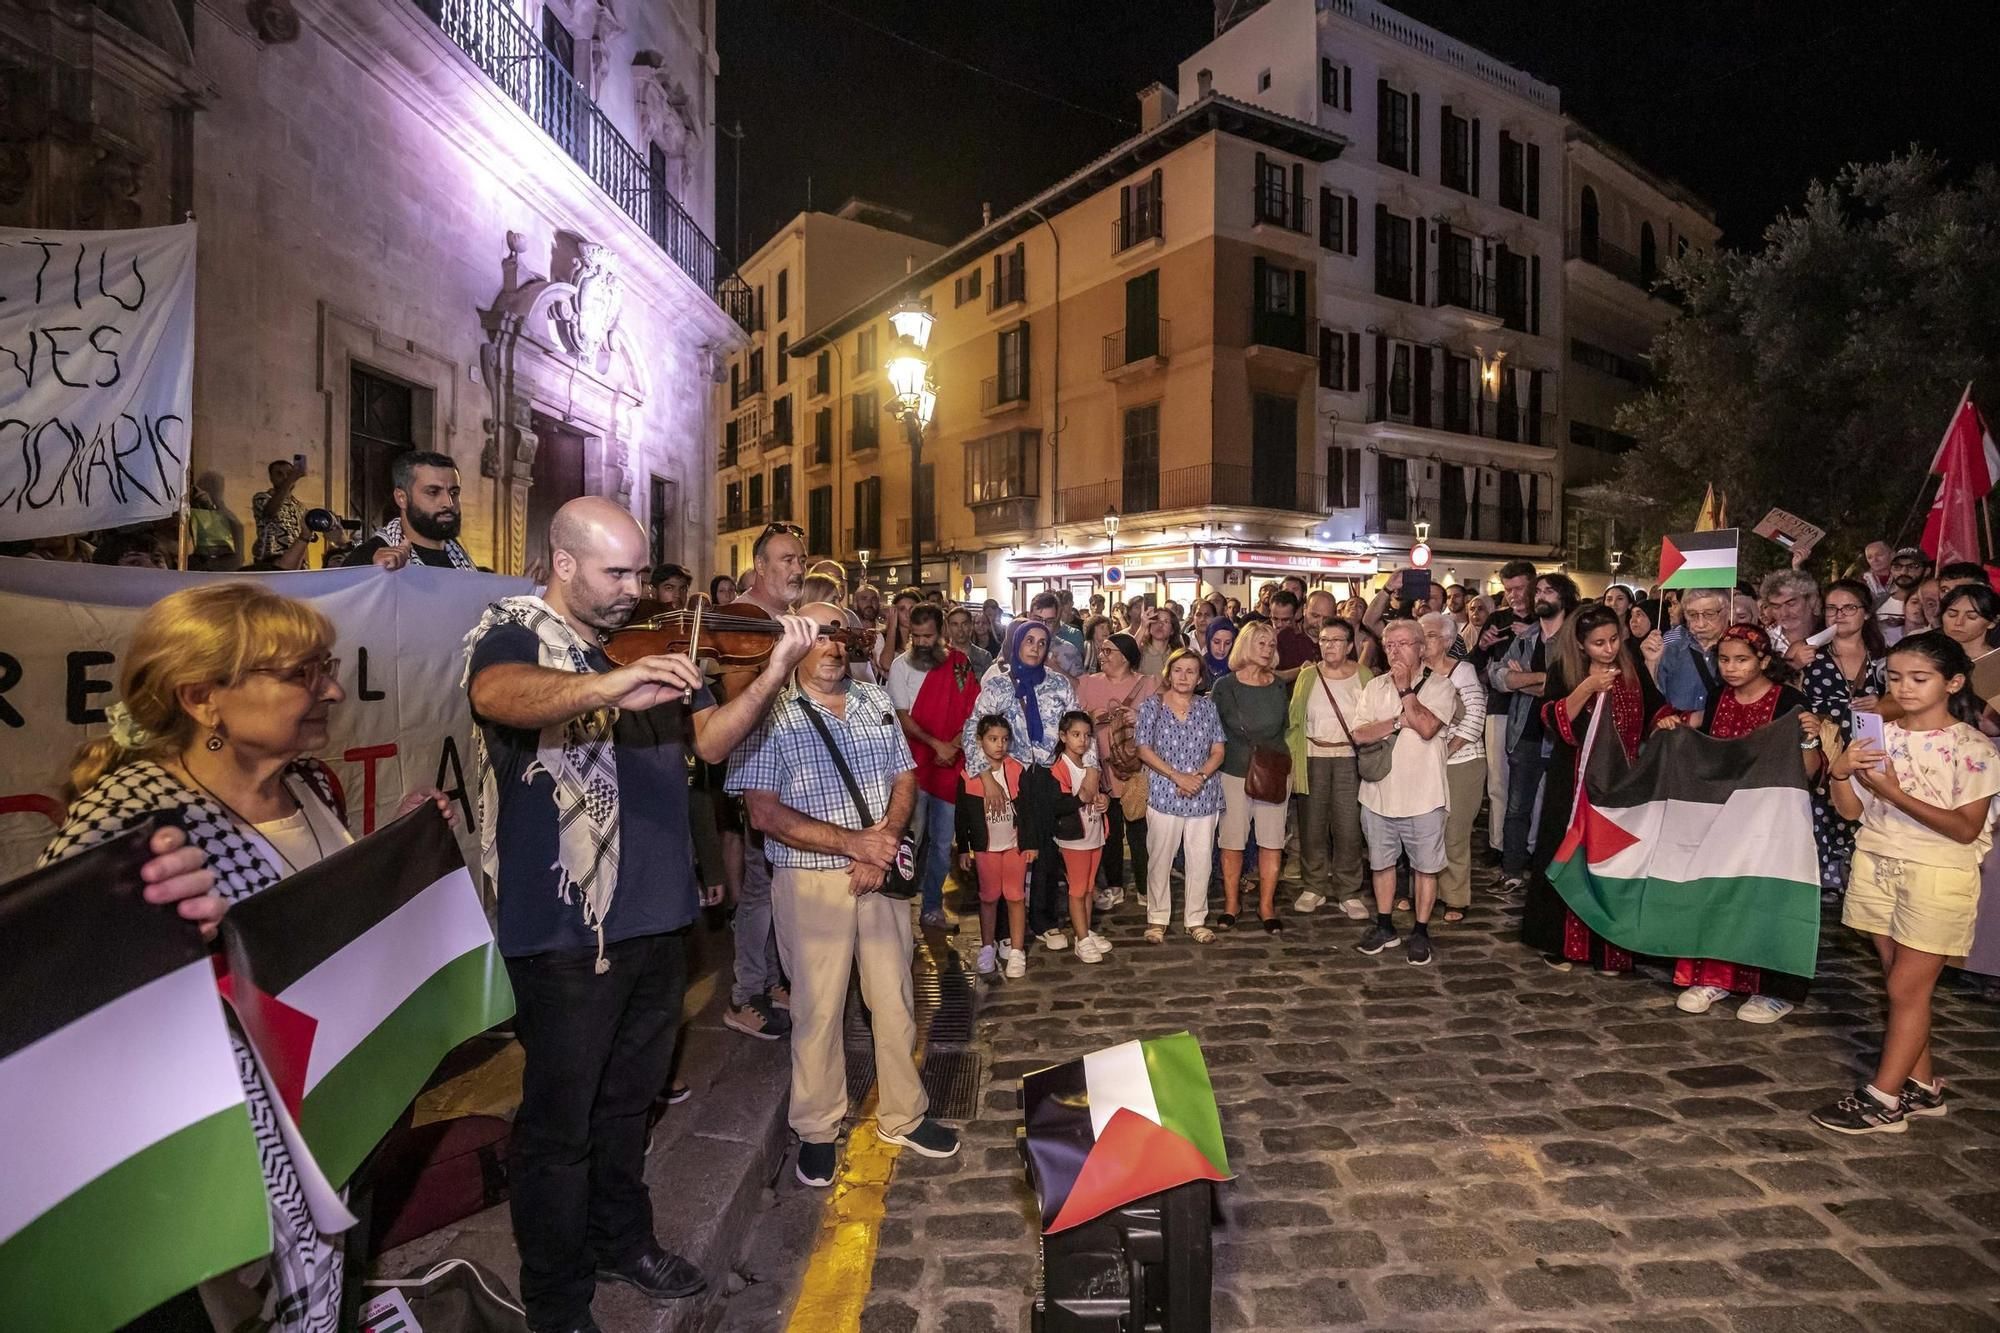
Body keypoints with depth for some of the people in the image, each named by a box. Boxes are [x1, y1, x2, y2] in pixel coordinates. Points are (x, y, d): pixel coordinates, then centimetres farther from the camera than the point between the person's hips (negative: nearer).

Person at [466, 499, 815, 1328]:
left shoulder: (645, 644, 8)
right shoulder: (511, 632, -9)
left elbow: (710, 740, 1)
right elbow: (496, 696, -33)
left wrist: (774, 674, -15)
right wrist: (609, 686, -50)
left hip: (657, 915, 6)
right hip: (566, 926, -6)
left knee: (628, 1102, 23)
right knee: (560, 1122, 10)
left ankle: (623, 1241, 44)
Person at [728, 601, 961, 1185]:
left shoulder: (876, 702, 7)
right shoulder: (771, 715, -8)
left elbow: (905, 780, 7)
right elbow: (764, 812, -14)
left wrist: (885, 842, -12)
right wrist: (851, 841, -19)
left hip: (881, 873, 4)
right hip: (811, 880, -4)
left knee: (895, 998, 13)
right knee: (818, 1008, 8)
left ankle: (903, 1115, 33)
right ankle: (817, 1130, 30)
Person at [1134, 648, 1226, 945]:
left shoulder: (1207, 706, 8)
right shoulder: (1152, 705, 0)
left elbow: (1218, 750, 6)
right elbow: (1144, 750, -4)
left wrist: (1200, 776, -12)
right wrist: (1178, 776, -13)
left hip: (1204, 795, 2)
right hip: (1164, 794, -2)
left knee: (1200, 860, 6)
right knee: (1160, 859, 5)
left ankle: (1196, 919, 21)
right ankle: (1157, 919, 19)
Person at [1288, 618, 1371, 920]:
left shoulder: (1363, 676, 3)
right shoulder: (1307, 675, 4)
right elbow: (1294, 720, 4)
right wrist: (1291, 759, -3)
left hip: (1349, 759, -1)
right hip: (1313, 758, 1)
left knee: (1348, 827, -1)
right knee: (1312, 825, 6)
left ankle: (1348, 892, 13)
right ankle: (1315, 888, 21)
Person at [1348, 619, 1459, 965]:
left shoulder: (1441, 686, -5)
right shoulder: (1374, 687, 6)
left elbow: (1427, 728, -21)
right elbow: (1359, 734, -4)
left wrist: (1405, 689, -14)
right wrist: (1399, 721, -15)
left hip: (1422, 796, -4)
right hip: (1378, 793, 4)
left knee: (1425, 867, 7)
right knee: (1381, 863, 15)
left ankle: (1420, 932, 22)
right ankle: (1385, 927, 29)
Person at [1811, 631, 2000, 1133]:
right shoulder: (1881, 737, 4)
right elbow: (1851, 810, 5)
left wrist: (1896, 793, -23)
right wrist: (1840, 771, -13)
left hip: (1937, 875, -5)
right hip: (1876, 866, 5)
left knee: (1907, 988, -1)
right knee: (1903, 985, 12)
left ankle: (1883, 1100, 5)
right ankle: (1923, 1086, 24)